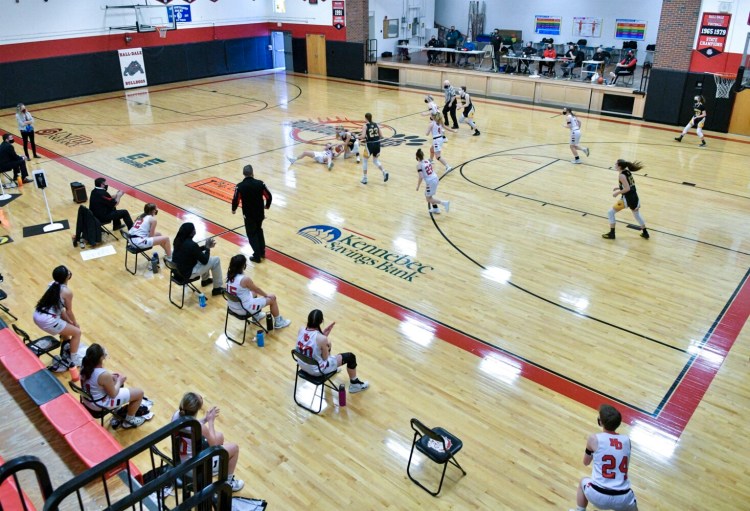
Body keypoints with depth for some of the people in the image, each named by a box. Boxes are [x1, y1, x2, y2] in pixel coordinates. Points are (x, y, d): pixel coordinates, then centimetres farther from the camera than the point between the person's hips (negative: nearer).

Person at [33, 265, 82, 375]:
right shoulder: (67, 292, -14)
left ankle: (67, 347, 46)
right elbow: (69, 311, -2)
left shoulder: (52, 284, 9)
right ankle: (73, 362, 15)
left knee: (66, 322, 33)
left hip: (37, 315, 9)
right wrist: (75, 323, 16)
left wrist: (69, 321, 21)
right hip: (47, 321, -9)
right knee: (77, 332, 7)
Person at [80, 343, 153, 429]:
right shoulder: (104, 375, -34)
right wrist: (119, 381, -3)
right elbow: (113, 394, -18)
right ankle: (129, 421, 26)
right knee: (139, 392, 3)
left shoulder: (85, 366, -12)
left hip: (88, 399, 8)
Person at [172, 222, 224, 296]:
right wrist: (207, 247, -3)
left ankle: (205, 280, 43)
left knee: (203, 254, 26)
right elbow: (204, 261, -15)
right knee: (216, 260, 0)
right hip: (188, 272, -9)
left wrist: (205, 246, 8)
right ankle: (217, 288, 14)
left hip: (177, 269, 9)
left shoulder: (178, 240, -4)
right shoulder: (192, 245, -28)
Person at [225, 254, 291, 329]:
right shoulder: (245, 279, -27)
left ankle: (257, 315, 49)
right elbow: (257, 289, -7)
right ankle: (278, 322, 26)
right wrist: (267, 295, 12)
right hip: (244, 309, -8)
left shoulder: (230, 275, -5)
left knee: (254, 292, 33)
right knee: (272, 298, 7)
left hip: (232, 306, 8)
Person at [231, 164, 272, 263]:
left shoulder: (239, 186, -16)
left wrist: (233, 209, 11)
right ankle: (262, 252, 30)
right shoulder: (260, 183, -11)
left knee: (252, 234, 13)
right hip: (260, 213, 3)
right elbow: (269, 196, -4)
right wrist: (267, 205, 16)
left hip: (248, 215, -3)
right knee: (259, 230, 26)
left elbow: (235, 200, -10)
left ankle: (257, 256, 13)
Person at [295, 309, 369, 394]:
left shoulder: (301, 330, -15)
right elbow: (325, 358, -15)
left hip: (302, 365, 7)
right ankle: (354, 384, 31)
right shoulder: (322, 338, -31)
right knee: (351, 357, 8)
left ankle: (333, 368, 58)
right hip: (317, 370, -7)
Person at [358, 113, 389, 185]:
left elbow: (363, 136, -18)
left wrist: (359, 137, 3)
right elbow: (381, 136, 6)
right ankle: (384, 173, 2)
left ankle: (364, 179, 15)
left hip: (370, 144, -5)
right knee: (375, 160, 24)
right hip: (377, 144, 5)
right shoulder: (376, 124, 8)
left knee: (365, 161, 15)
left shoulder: (365, 126, -7)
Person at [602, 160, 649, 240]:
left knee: (611, 213, 7)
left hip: (627, 199, -8)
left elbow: (627, 189, -21)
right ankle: (645, 233, 38)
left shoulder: (622, 175, -16)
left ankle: (611, 233, 9)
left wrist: (617, 193, -11)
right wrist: (619, 188, 16)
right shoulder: (628, 172, 8)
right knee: (637, 215, 28)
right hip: (634, 197, 8)